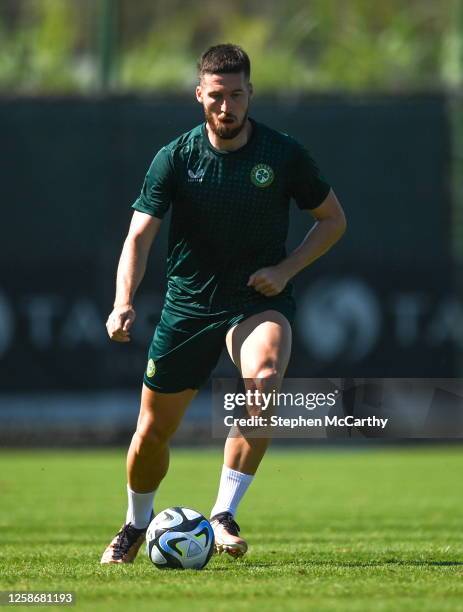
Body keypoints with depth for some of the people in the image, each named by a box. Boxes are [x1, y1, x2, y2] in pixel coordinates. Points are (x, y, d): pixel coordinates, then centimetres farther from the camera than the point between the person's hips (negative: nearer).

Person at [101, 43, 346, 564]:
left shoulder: (284, 155, -6)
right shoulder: (175, 158, -6)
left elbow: (333, 219, 6)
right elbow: (139, 234, -11)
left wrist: (285, 269, -9)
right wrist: (124, 302, -28)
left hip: (259, 300, -1)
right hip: (188, 303, 1)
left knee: (264, 380, -33)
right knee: (152, 430, 5)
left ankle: (224, 515, -24)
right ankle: (137, 524, 36)